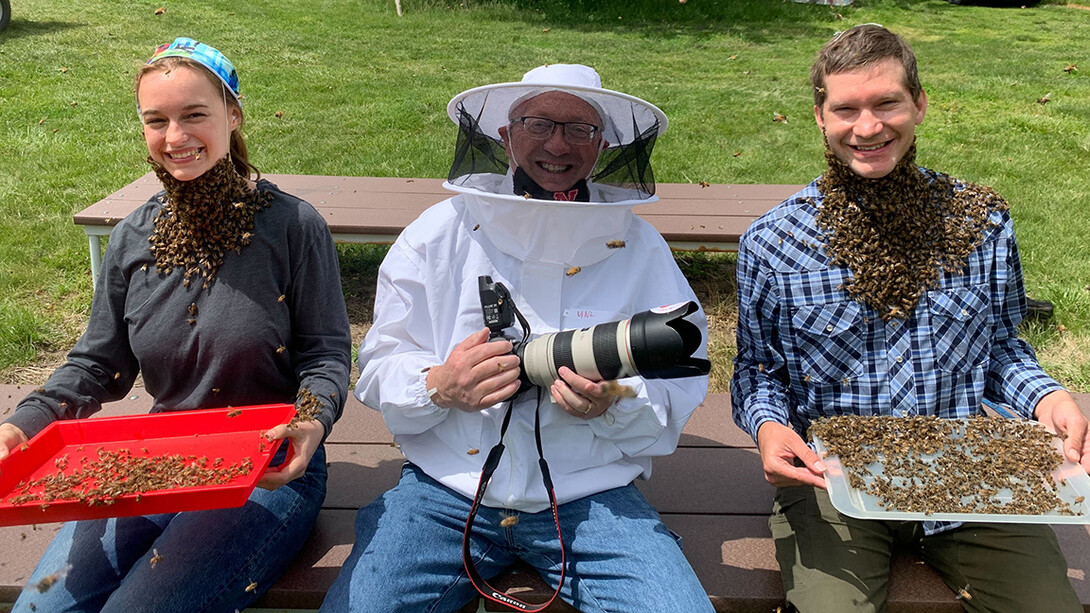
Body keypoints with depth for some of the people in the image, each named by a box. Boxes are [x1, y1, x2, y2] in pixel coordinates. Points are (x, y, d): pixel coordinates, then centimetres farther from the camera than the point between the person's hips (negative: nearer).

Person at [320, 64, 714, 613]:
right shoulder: (439, 233, 3)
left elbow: (679, 388, 2)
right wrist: (438, 386, -17)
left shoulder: (639, 249, 4)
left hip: (591, 496, 0)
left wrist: (613, 403, -19)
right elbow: (379, 367, 4)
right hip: (445, 489, 1)